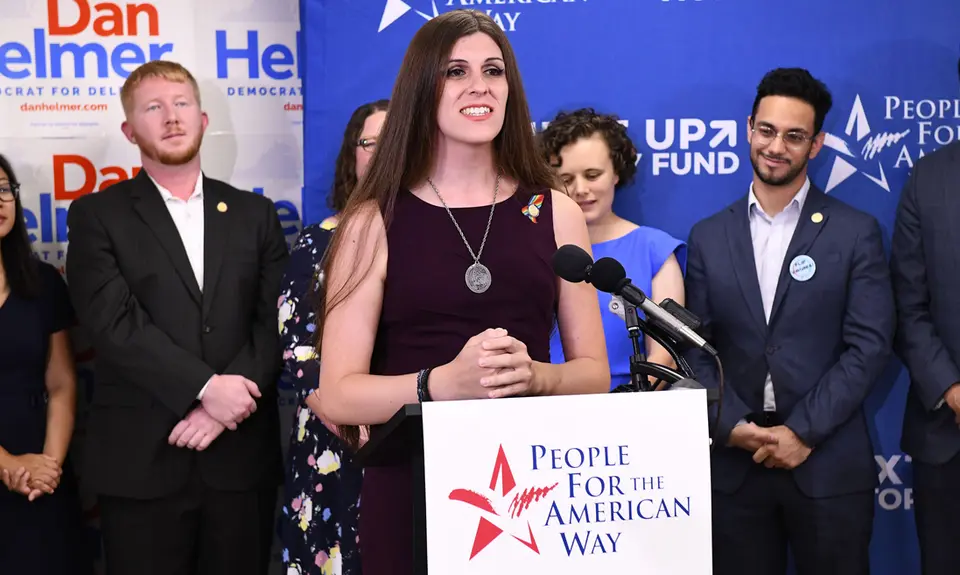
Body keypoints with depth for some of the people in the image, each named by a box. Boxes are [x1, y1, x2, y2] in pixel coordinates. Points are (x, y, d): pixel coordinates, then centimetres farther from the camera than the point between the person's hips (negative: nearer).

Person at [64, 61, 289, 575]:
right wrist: (206, 387, -17)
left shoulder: (254, 214, 11)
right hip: (140, 461, -2)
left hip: (242, 457, 2)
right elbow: (114, 322, -10)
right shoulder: (99, 215, 3)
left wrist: (228, 403, -12)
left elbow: (277, 320, 2)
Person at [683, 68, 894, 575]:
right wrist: (733, 426, -9)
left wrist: (804, 431, -12)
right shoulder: (708, 238, 7)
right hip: (734, 464, 2)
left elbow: (869, 345, -5)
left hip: (829, 467, -1)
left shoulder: (855, 232, 1)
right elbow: (696, 347, 5)